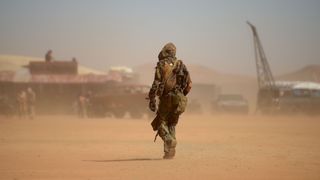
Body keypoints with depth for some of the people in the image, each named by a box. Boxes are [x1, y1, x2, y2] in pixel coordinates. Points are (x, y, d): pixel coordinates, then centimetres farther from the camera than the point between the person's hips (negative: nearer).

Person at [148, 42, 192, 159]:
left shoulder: (161, 65, -4)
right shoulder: (180, 64, 9)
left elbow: (156, 84, -12)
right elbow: (188, 84, 9)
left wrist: (152, 100, -9)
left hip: (166, 98, -5)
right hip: (179, 100, 5)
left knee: (161, 124, 4)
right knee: (171, 124, 17)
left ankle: (170, 141, -22)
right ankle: (170, 151, 10)